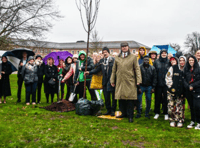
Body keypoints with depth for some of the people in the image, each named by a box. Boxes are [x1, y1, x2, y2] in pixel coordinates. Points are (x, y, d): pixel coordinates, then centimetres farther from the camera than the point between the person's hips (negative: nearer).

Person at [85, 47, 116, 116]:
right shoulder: (101, 61, 11)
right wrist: (89, 72, -3)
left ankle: (113, 110, 16)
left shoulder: (113, 60, -5)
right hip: (105, 81, 4)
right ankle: (108, 110, 23)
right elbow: (97, 69, 10)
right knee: (106, 97, 9)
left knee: (113, 97, 3)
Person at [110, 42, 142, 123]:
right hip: (120, 81, 3)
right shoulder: (117, 58, 13)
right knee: (121, 98, 7)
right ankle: (124, 113, 23)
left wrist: (138, 80, -6)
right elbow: (114, 70, 16)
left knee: (130, 99, -3)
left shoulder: (133, 57, 6)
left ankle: (130, 116, 6)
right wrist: (112, 80, 12)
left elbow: (137, 69, 2)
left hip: (130, 81, -3)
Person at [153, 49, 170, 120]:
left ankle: (166, 113, 16)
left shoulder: (169, 62, 3)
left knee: (166, 99, 4)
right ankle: (157, 113, 19)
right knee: (157, 98, 7)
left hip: (166, 84, -1)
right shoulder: (156, 62, 5)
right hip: (158, 84, 1)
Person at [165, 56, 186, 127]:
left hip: (181, 92, 1)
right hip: (172, 91, -1)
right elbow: (168, 78, 0)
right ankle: (172, 120, 16)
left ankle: (180, 121, 18)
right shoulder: (173, 68, -2)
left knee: (180, 107, 3)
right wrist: (171, 86, -5)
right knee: (171, 106, 1)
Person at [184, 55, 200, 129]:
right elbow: (184, 79, 6)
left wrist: (193, 86, -15)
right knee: (191, 106, 10)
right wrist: (188, 86, -10)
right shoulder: (186, 70, 10)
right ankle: (192, 121, 19)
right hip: (189, 91, 4)